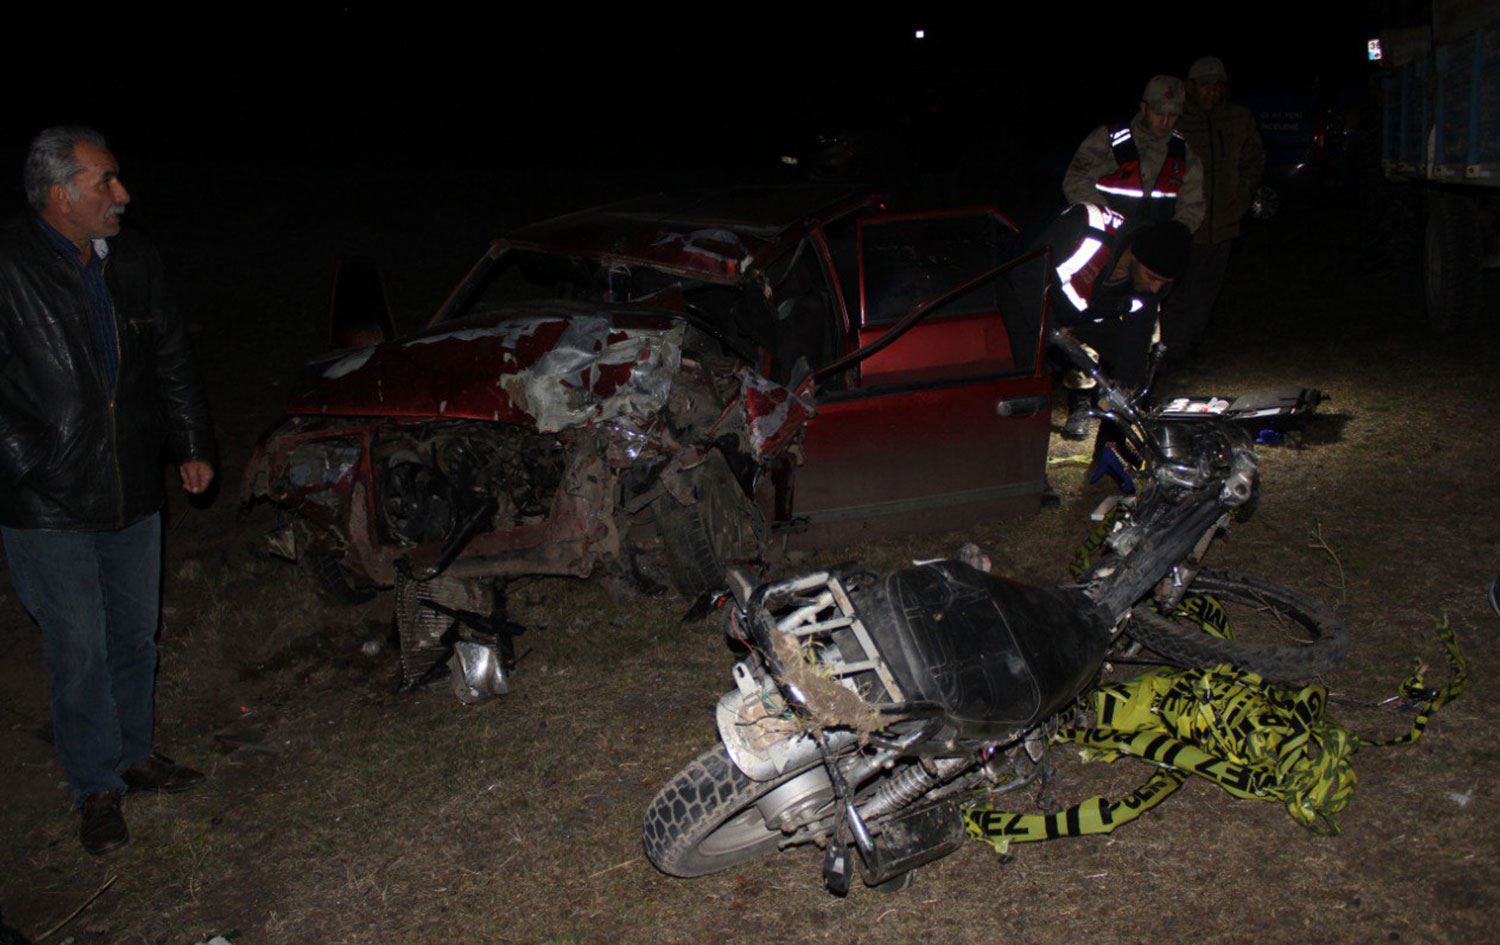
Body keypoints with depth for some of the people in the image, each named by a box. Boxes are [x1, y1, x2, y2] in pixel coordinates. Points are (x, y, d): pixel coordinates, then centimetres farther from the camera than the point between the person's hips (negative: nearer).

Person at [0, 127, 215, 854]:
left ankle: (133, 754, 38)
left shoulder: (131, 261, 4)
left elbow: (171, 359, 14)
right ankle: (97, 788, 22)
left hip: (133, 493, 5)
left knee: (135, 637, 18)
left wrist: (191, 444, 11)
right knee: (78, 650, 5)